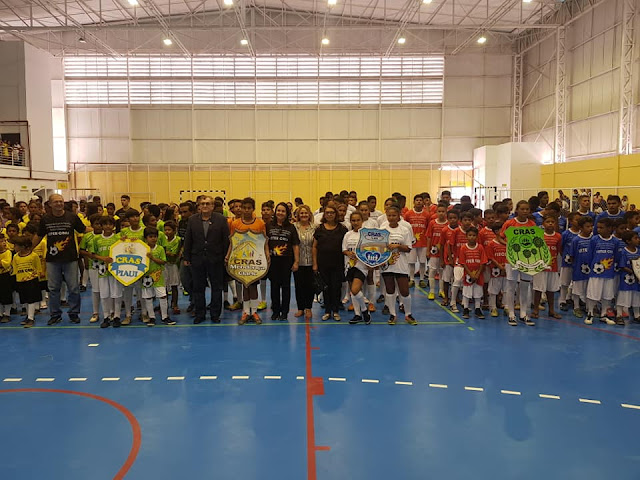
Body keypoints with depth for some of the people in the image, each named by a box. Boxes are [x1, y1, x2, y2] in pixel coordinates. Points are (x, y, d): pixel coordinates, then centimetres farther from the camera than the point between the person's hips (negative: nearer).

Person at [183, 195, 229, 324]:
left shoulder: (221, 220, -1)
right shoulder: (192, 220, 5)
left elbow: (226, 240, -1)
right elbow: (188, 240, 6)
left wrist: (226, 257, -5)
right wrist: (186, 258, 2)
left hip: (216, 259, -2)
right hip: (197, 259, 2)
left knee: (216, 288, 7)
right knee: (198, 288, 8)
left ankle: (215, 314, 18)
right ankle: (199, 314, 19)